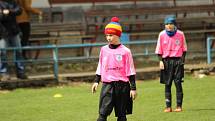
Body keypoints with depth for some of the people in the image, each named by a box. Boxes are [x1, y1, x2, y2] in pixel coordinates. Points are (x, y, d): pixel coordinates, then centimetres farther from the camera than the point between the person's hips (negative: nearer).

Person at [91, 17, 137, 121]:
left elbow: (130, 71, -2)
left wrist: (133, 88, -3)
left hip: (122, 85, -2)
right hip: (107, 85, 2)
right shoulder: (103, 50, 7)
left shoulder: (125, 51, -4)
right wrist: (96, 81, 10)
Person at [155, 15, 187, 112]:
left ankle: (179, 106, 0)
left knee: (178, 83, -4)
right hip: (166, 60, 1)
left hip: (177, 60, -1)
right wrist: (161, 61, -5)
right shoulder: (162, 35, 2)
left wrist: (182, 60, -2)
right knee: (167, 84, 1)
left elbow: (184, 49, 8)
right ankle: (168, 106, 4)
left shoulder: (180, 34, 1)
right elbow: (159, 50, 6)